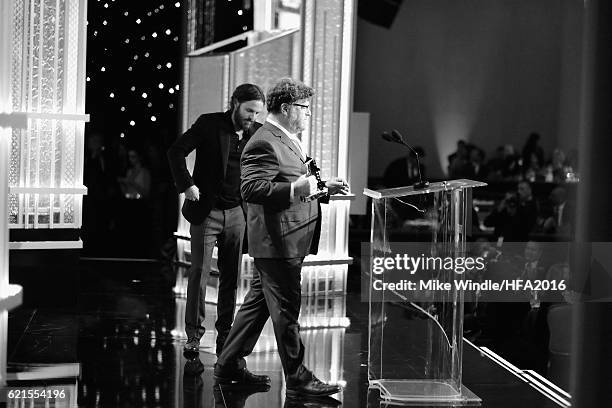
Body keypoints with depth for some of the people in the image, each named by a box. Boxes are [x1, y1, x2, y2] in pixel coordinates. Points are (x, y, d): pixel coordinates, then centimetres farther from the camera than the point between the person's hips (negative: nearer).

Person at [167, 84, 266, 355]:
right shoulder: (209, 124, -9)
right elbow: (176, 151, -9)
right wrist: (187, 185, -15)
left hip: (236, 213, 4)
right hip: (206, 211, -4)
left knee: (231, 276, 7)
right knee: (199, 273, -3)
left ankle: (225, 332, 16)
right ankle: (194, 334, 4)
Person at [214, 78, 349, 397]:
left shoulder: (288, 140, 19)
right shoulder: (264, 143, -16)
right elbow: (251, 189, -25)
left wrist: (323, 188, 16)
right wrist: (297, 188, -31)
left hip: (288, 240, 11)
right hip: (276, 241, -11)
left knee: (258, 302, 15)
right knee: (286, 308, -3)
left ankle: (229, 366, 24)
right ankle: (297, 379, 5)